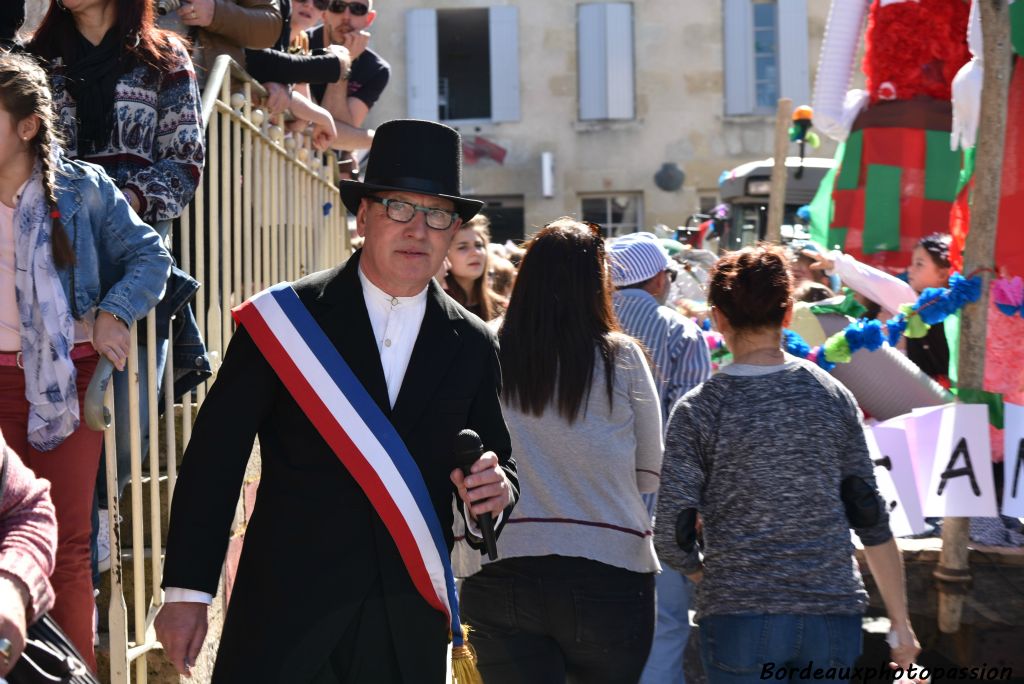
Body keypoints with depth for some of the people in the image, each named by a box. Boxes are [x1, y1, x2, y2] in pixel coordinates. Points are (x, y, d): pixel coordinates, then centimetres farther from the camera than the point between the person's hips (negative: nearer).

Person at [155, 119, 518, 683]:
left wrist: (497, 489, -12)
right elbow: (215, 455, -4)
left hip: (408, 632, 3)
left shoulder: (472, 346, 7)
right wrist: (186, 590, -8)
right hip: (284, 615, -3)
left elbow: (497, 463, 13)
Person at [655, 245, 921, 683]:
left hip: (738, 618, -2)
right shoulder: (834, 396, 3)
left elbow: (672, 537, -7)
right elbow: (871, 521, 3)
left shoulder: (697, 411, -5)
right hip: (833, 614, 3)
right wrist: (900, 624, 10)